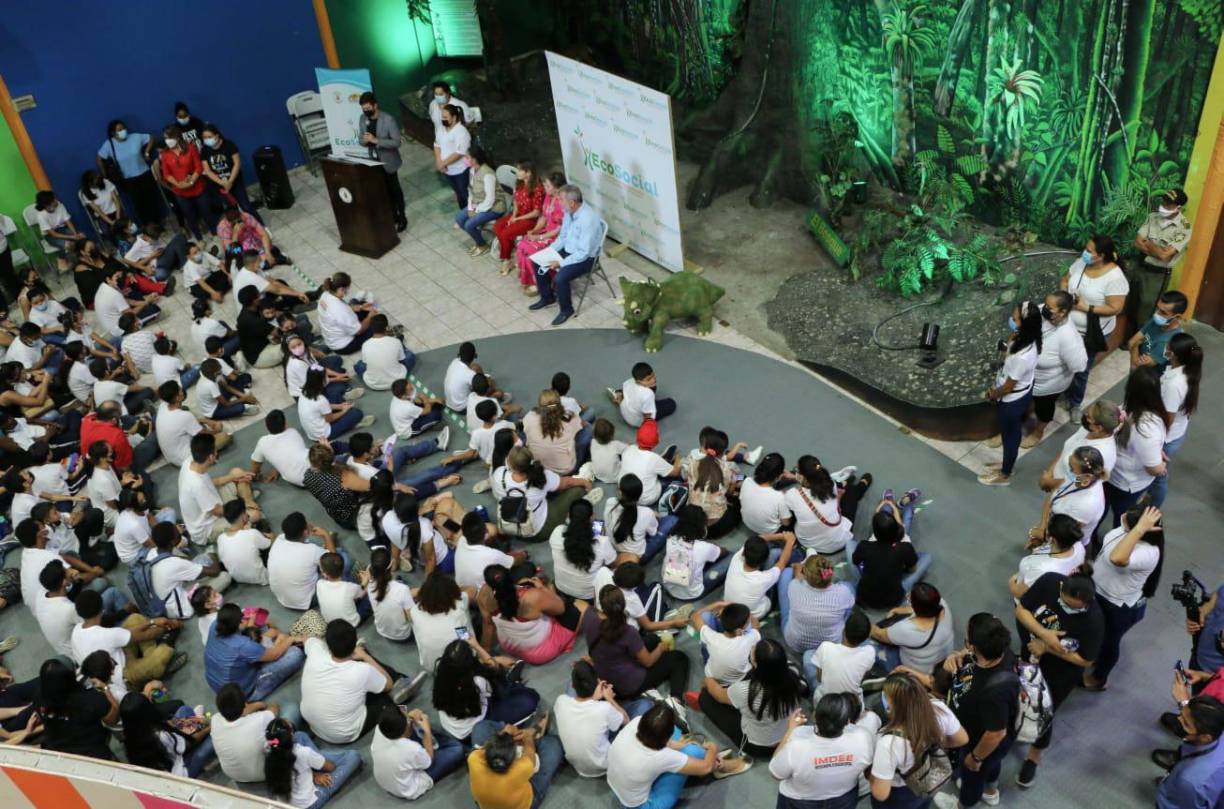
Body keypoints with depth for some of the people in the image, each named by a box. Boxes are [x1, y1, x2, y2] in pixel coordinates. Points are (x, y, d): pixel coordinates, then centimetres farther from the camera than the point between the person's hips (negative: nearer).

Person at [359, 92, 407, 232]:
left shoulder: (389, 119, -21)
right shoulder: (363, 119, -3)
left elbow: (396, 142, -23)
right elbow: (362, 141, 6)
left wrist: (375, 140, -30)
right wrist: (364, 141, -20)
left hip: (388, 162, -6)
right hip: (373, 162, 6)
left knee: (394, 190, 7)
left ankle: (402, 219, 20)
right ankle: (393, 215, 34)